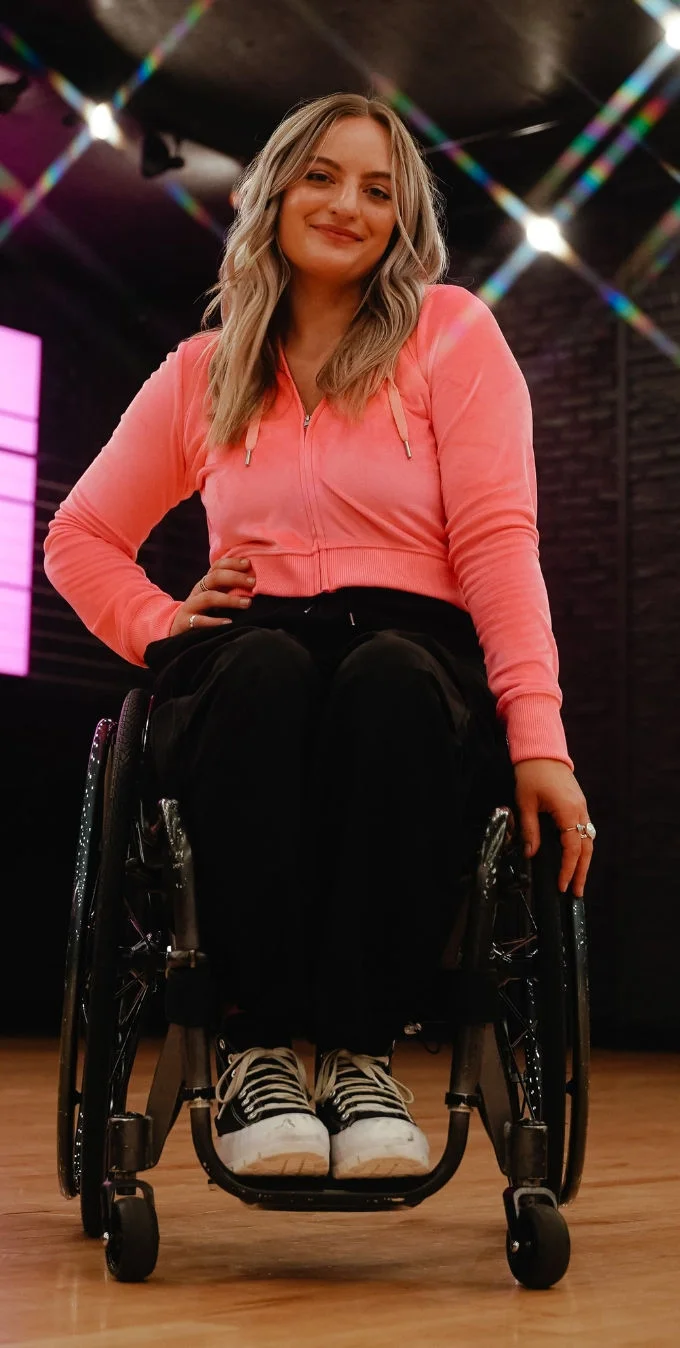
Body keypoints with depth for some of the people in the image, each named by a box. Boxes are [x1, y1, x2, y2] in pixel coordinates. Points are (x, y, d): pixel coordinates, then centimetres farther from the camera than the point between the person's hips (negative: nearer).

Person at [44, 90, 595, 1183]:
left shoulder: (451, 331, 10)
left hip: (413, 656, -1)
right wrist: (162, 626, 2)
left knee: (389, 680, -38)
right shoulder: (202, 371, 18)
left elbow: (498, 539, -3)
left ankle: (362, 1051, -30)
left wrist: (538, 739, -16)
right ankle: (255, 1050, -30)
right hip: (247, 662, 1)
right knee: (263, 671, -36)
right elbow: (79, 538, 24)